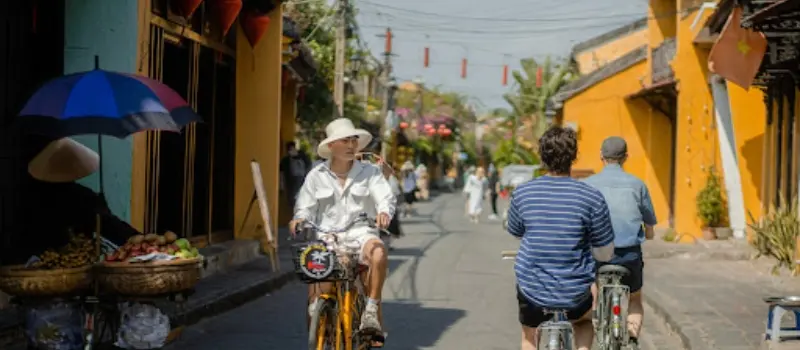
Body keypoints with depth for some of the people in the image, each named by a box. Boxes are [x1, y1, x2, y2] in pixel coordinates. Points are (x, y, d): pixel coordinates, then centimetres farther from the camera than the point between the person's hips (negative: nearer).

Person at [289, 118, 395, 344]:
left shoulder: (370, 172, 8)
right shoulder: (317, 176, 10)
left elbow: (385, 197, -5)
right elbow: (306, 206, 8)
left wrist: (384, 212, -30)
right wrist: (300, 219, -17)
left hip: (360, 234, -1)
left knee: (378, 252, -35)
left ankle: (371, 311, -25)